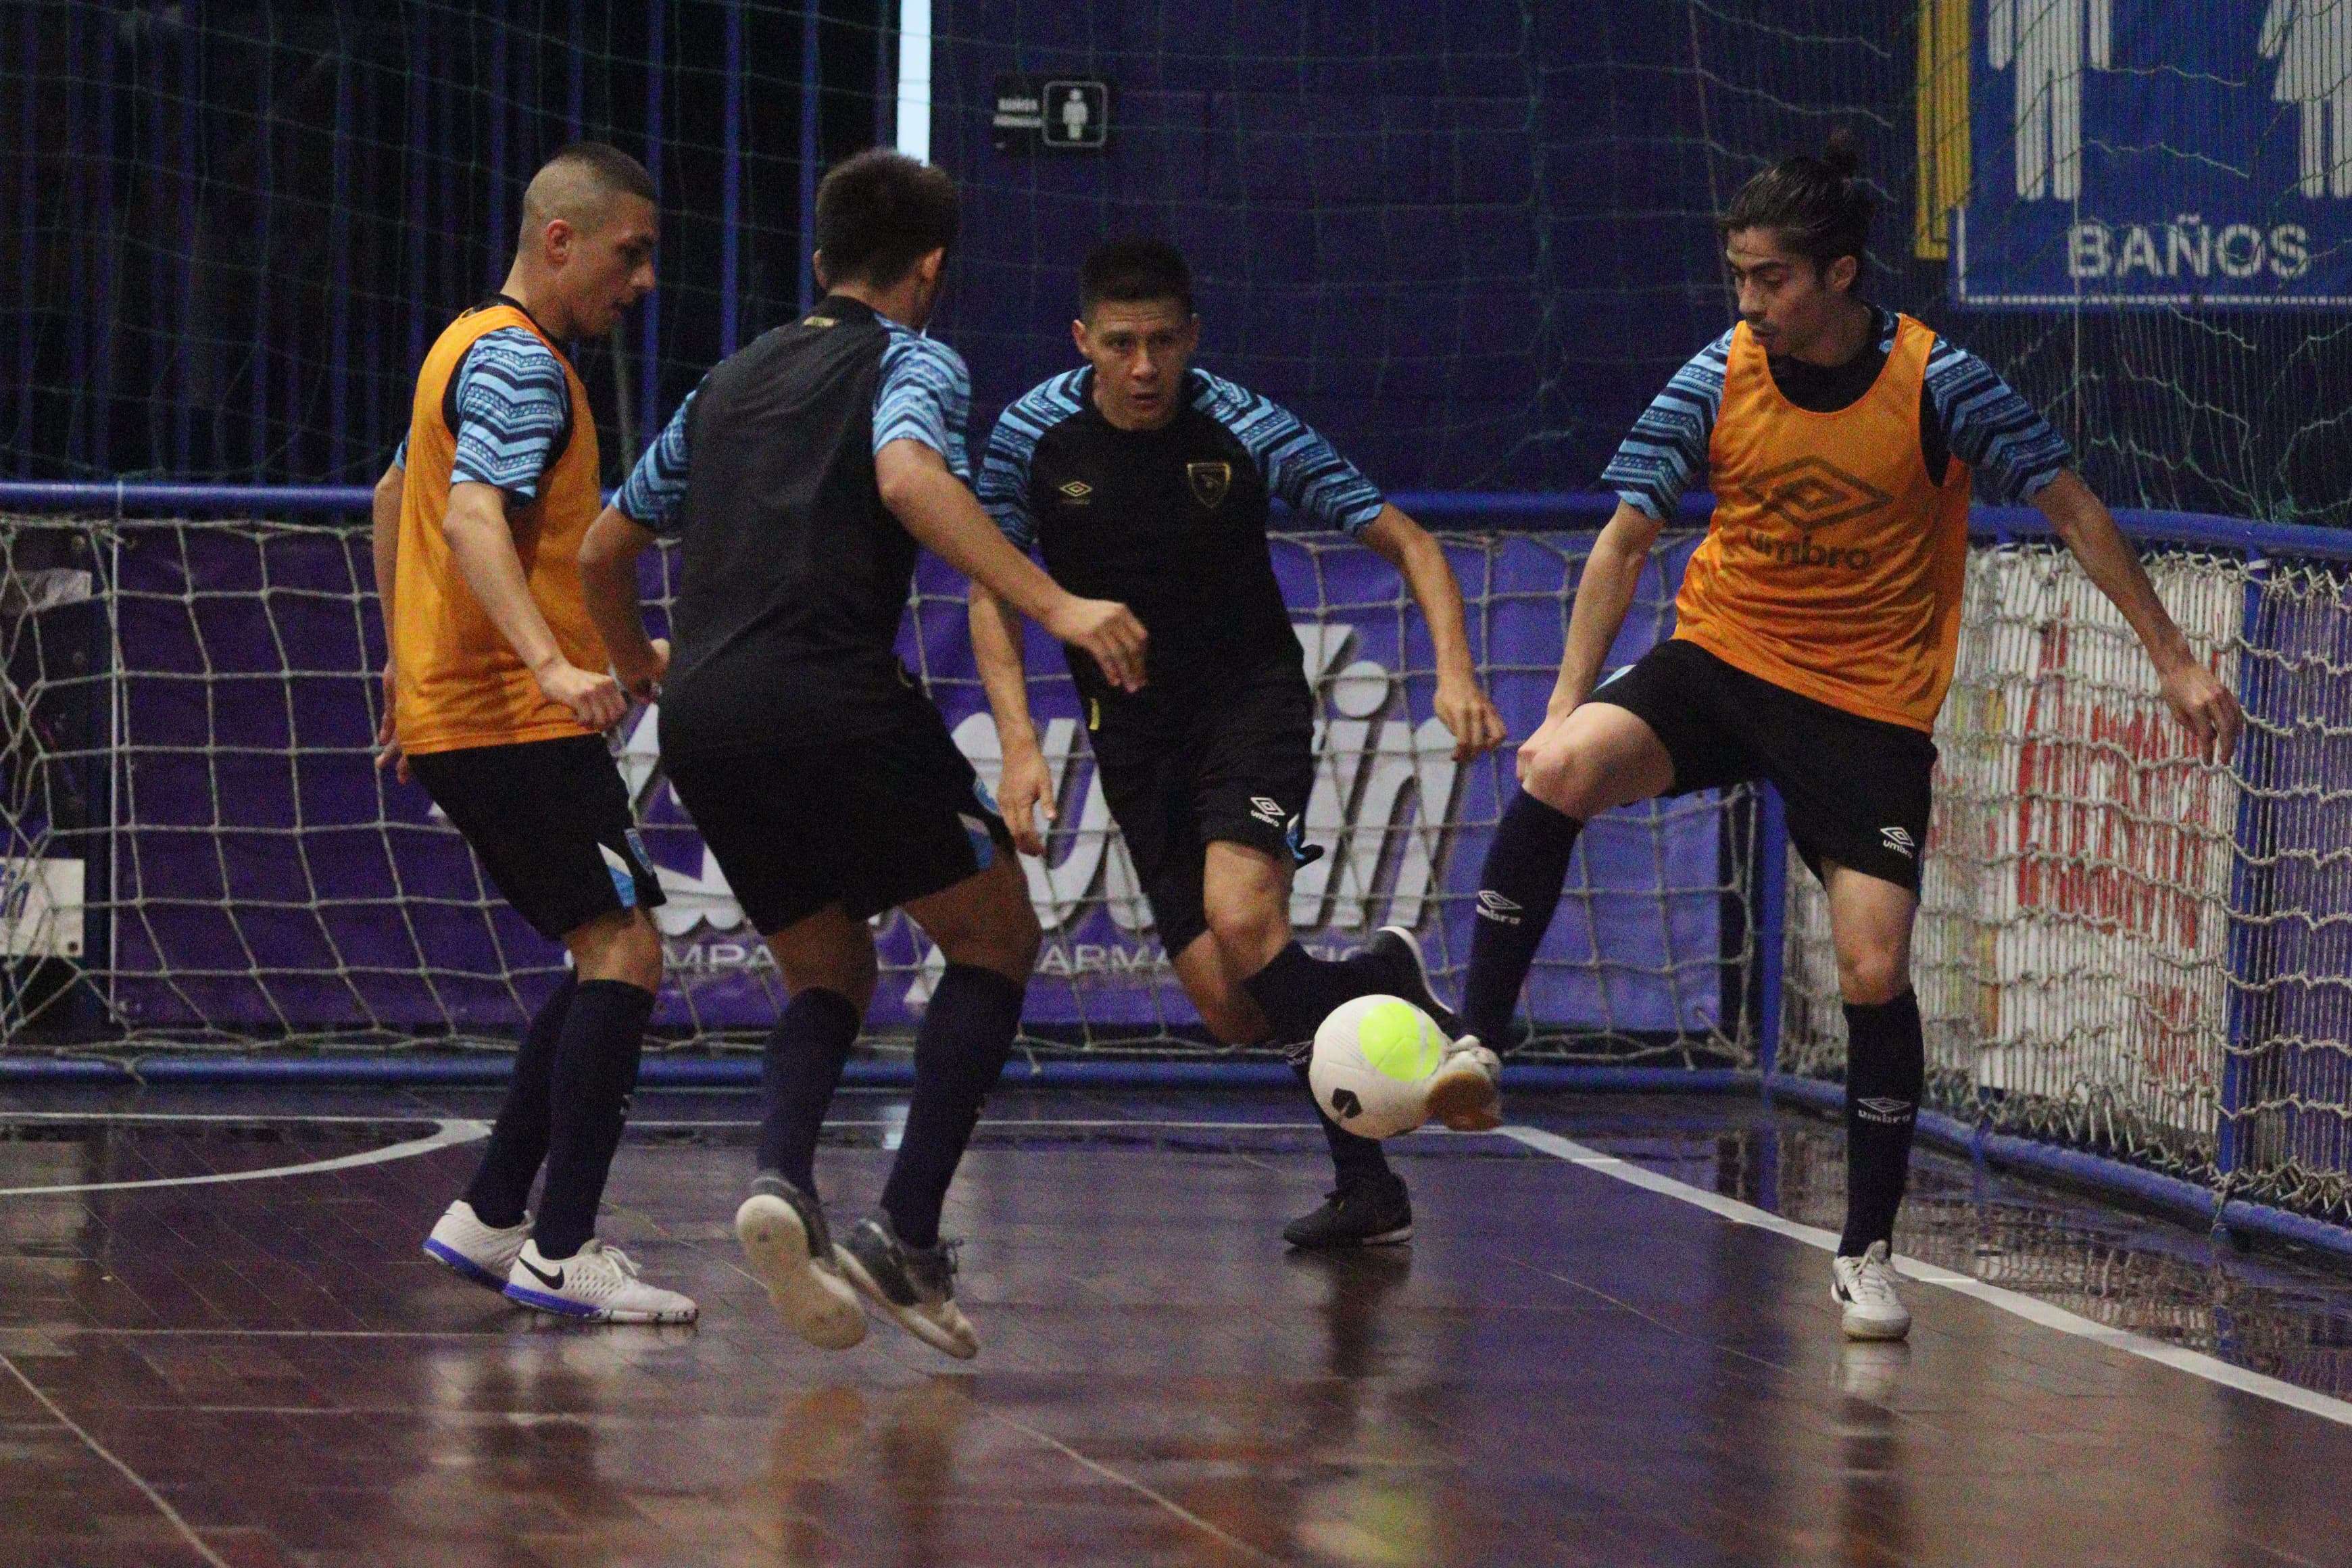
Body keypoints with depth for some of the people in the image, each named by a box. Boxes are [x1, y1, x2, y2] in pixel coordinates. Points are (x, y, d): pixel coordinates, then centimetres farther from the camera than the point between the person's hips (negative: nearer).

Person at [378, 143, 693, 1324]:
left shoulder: (475, 346, 20)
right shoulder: (520, 364, -12)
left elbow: (395, 498, 33)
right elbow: (474, 516, -28)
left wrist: (406, 661, 38)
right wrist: (552, 663, -40)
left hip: (451, 712, 10)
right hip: (513, 722, -10)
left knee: (608, 960, 15)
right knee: (624, 951, -15)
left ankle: (490, 1218, 15)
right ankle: (561, 1255, -20)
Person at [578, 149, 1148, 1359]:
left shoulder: (733, 381, 25)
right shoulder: (912, 362, 7)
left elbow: (604, 549, 30)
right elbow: (906, 477, -17)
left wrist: (635, 662, 50)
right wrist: (1054, 607, -25)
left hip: (701, 718, 6)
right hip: (832, 699, -6)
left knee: (829, 972, 20)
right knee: (996, 940, 10)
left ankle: (781, 1179, -10)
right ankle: (907, 1234, -4)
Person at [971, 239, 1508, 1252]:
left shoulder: (1246, 430, -15)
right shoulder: (1034, 436, -9)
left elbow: (1405, 542, -9)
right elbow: (991, 595, 1)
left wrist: (1454, 671, -24)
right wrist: (1020, 742, -12)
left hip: (1250, 694, -3)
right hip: (1132, 726, 3)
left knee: (1242, 922, -31)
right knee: (1228, 1007, -6)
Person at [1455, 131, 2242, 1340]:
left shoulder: (1936, 383, -13)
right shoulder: (1717, 380, -7)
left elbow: (2071, 507, -3)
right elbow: (1626, 539, -2)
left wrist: (2173, 660, -3)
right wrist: (1567, 703, -10)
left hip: (1871, 706, -2)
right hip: (1720, 661, 2)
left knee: (1875, 971, -11)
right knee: (1560, 770, -27)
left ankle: (1867, 1253, 7)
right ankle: (1472, 1047, -17)